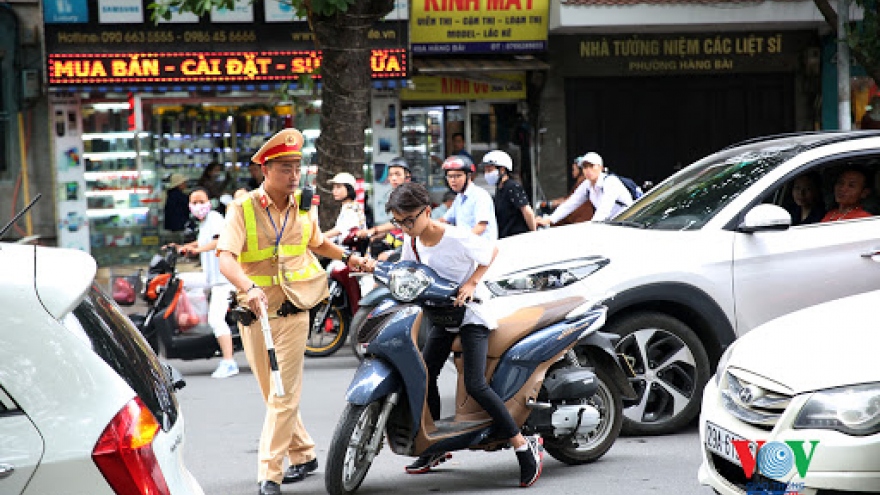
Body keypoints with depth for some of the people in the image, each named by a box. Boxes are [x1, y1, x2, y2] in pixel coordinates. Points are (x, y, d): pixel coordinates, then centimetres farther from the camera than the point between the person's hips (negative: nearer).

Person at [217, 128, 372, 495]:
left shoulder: (303, 208, 4)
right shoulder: (243, 208, -10)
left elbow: (318, 243, 28)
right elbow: (226, 258, -24)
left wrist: (347, 258, 19)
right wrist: (249, 288, -39)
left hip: (292, 312, 1)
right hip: (254, 312, -1)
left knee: (285, 394, -8)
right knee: (271, 393, 11)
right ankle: (303, 455, 29)